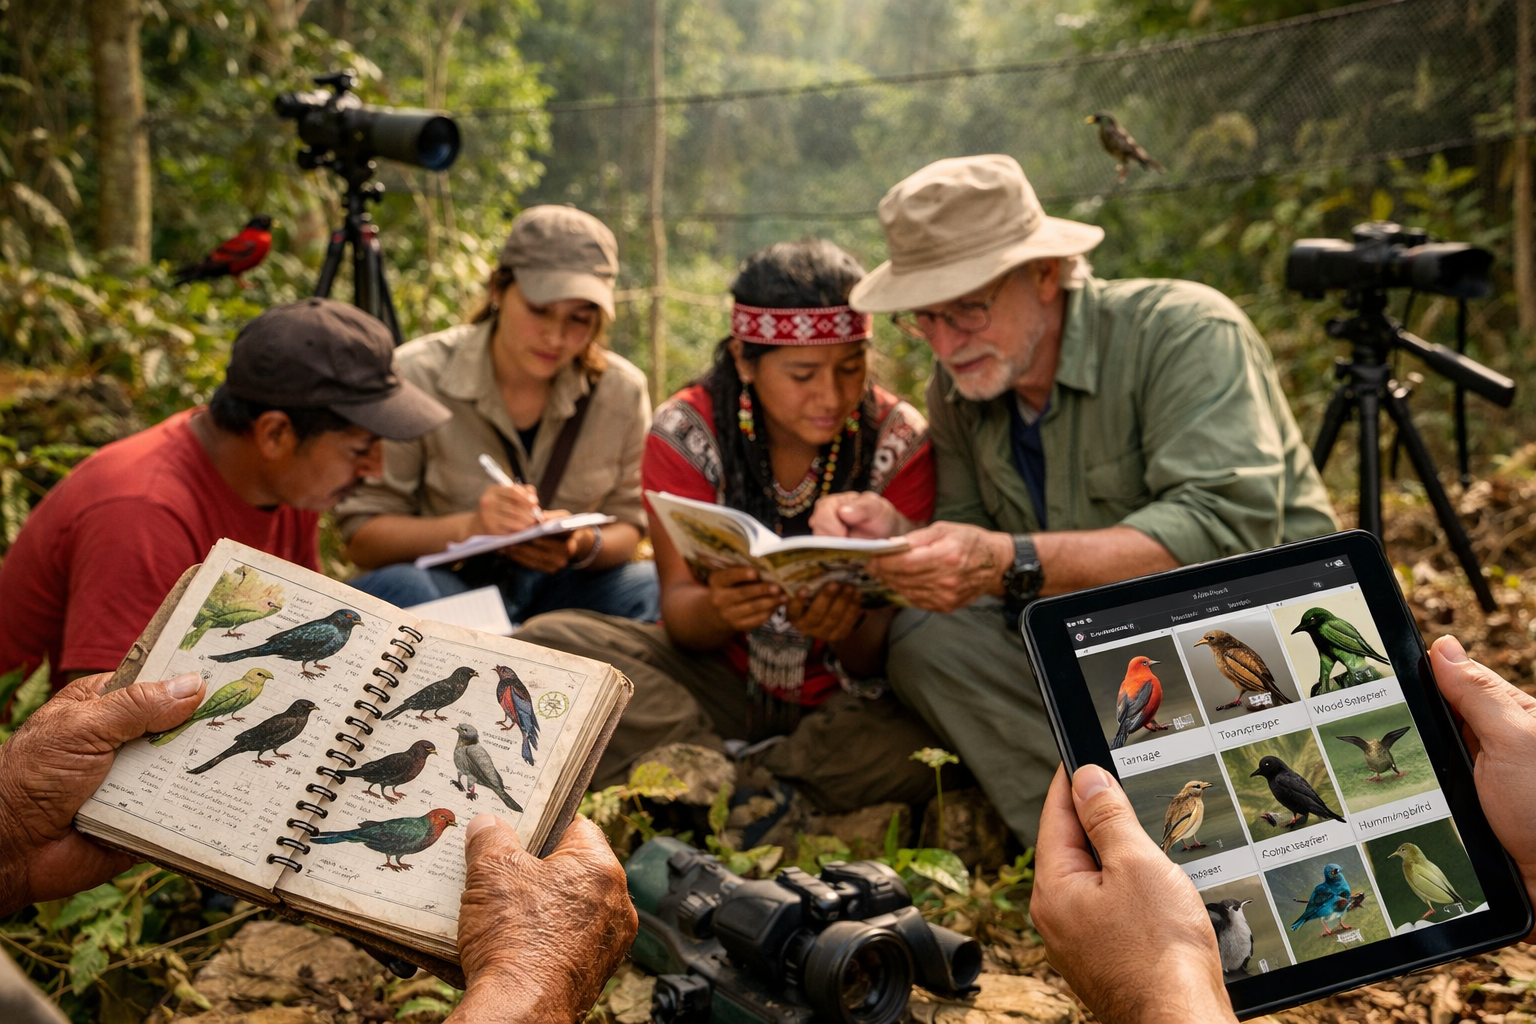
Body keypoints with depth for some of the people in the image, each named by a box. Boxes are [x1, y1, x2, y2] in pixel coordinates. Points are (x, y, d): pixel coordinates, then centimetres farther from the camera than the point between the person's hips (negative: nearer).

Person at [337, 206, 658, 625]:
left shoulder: (622, 390, -4)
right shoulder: (418, 376, -12)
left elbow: (627, 526, 4)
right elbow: (362, 537, -11)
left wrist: (584, 545, -21)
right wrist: (468, 526, -29)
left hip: (557, 590, 2)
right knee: (393, 587, -36)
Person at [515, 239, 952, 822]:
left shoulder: (900, 441, -10)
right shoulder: (687, 431, -8)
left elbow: (881, 650, -11)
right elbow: (680, 612, -10)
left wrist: (846, 630, -36)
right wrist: (719, 609, -35)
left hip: (842, 697, -1)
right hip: (721, 679, 1)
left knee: (921, 744, -35)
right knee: (546, 641, -22)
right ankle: (760, 794, -26)